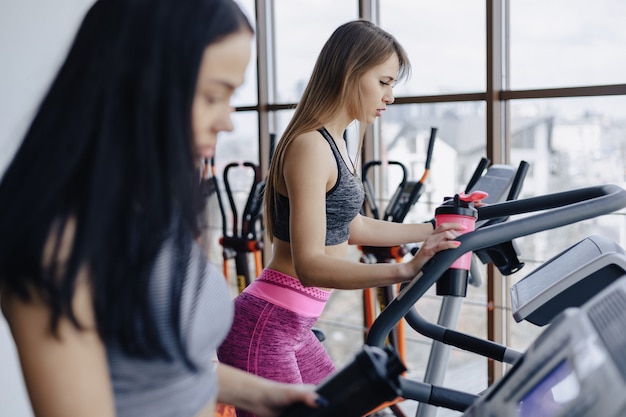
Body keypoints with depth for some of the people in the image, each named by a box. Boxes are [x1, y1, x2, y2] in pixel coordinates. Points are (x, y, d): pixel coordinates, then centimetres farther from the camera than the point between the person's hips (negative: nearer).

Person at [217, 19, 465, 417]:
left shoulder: (333, 143, 10)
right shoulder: (310, 147, -20)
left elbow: (352, 228, 21)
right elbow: (309, 264, -28)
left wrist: (433, 230, 25)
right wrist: (405, 269, -37)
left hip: (293, 329, 10)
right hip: (264, 330, -10)